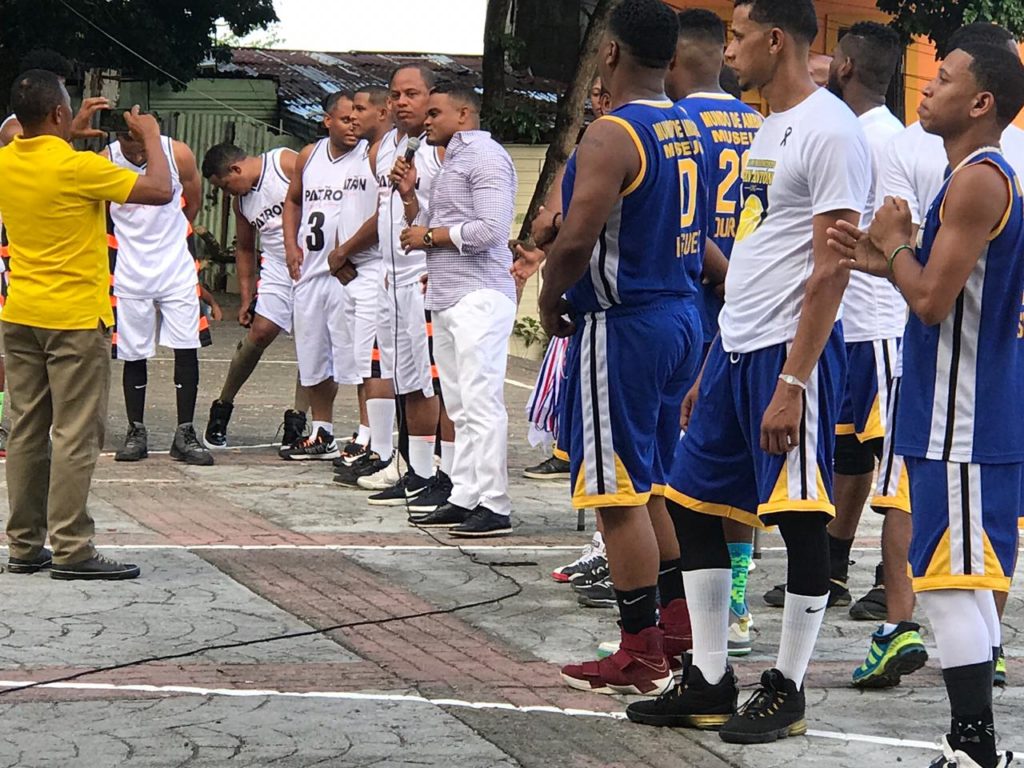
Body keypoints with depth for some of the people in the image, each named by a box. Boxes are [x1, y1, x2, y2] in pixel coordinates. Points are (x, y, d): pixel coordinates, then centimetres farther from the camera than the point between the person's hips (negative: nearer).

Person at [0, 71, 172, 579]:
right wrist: (150, 137, -1)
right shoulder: (77, 167, -19)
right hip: (74, 318, -7)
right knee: (76, 436, -4)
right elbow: (160, 191, -15)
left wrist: (72, 133, 27)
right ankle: (70, 550, -5)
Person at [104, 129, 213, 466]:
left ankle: (185, 434, 4)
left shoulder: (178, 154, -10)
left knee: (187, 349, -3)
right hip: (130, 272, 0)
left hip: (177, 269, 0)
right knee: (133, 354, 5)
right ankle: (136, 432, 17)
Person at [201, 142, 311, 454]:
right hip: (278, 268, 4)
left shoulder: (287, 163, -10)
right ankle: (222, 408, 7)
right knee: (259, 333, -7)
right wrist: (246, 297, 17)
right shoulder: (241, 200, 10)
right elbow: (245, 248, 21)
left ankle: (297, 420, 0)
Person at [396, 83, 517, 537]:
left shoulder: (485, 157, -8)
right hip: (447, 297, 10)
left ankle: (494, 507, -12)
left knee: (481, 402, -11)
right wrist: (409, 192, 16)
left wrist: (430, 236, -10)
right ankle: (464, 499, 11)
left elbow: (491, 229, -19)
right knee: (461, 408, 9)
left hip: (479, 297, -10)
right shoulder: (452, 160, 23)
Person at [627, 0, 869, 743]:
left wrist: (792, 381, -22)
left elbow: (830, 269, -18)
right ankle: (710, 684, 18)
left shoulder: (830, 131, -13)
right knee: (694, 502, 11)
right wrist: (710, 370, 21)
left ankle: (786, 692, 7)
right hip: (736, 347, 10)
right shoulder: (771, 129, 16)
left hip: (792, 352, -10)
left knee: (800, 519, -2)